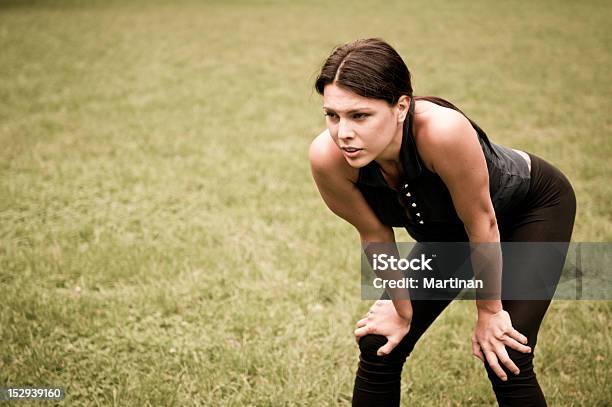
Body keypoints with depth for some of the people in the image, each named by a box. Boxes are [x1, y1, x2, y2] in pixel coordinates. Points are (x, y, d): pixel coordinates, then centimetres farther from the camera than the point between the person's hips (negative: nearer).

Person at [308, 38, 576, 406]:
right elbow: (375, 235, -13)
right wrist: (401, 309, -1)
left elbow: (481, 224, -28)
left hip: (533, 207, -4)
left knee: (505, 360, -16)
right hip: (447, 231, 4)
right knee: (379, 347, -2)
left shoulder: (443, 131, -43)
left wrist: (489, 311, -15)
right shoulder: (328, 158, -30)